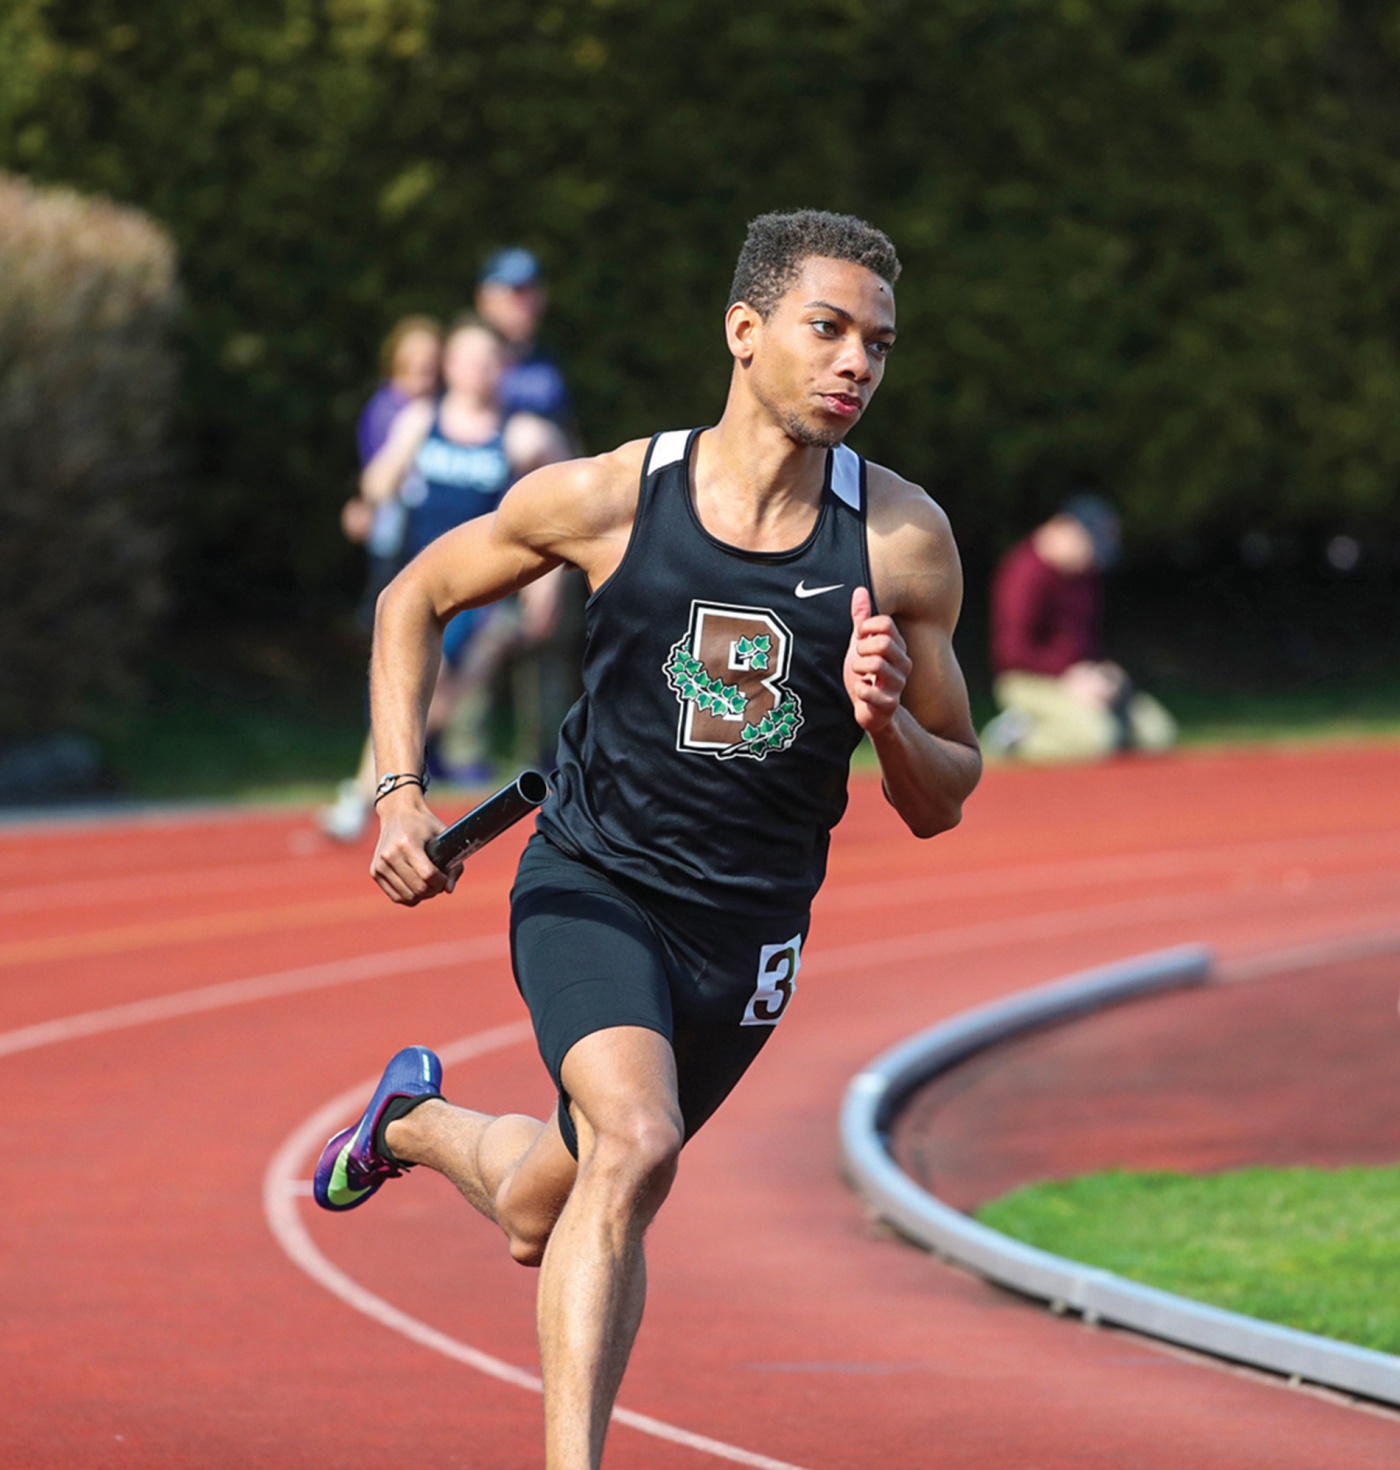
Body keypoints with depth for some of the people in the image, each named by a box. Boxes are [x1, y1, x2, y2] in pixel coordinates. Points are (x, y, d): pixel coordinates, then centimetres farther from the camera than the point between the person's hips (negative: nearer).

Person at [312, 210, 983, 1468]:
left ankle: (416, 1122, 47)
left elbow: (941, 804, 1)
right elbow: (415, 599, 8)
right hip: (593, 883, -3)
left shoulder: (904, 541, -7)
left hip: (748, 933, 3)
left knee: (544, 1221, 14)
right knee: (636, 1144, -30)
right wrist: (398, 791, -3)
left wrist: (887, 720, -21)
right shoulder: (606, 498, -9)